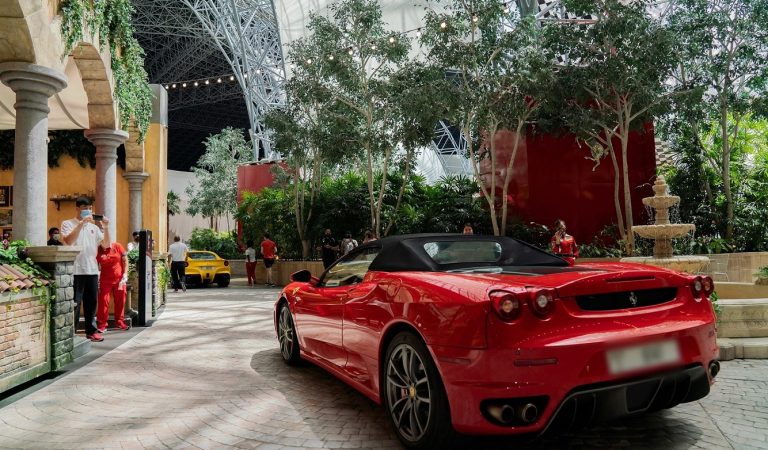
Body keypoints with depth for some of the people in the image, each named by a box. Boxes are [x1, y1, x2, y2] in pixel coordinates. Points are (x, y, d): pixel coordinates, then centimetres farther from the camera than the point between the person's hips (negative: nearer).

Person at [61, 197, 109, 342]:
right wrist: (81, 223, -20)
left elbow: (106, 245, 11)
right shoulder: (68, 223, 1)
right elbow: (68, 241, -18)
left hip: (92, 270, 5)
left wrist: (106, 227, -2)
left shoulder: (93, 226, 16)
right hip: (75, 270, -5)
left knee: (91, 302, 10)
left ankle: (91, 330, 17)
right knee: (74, 303, -3)